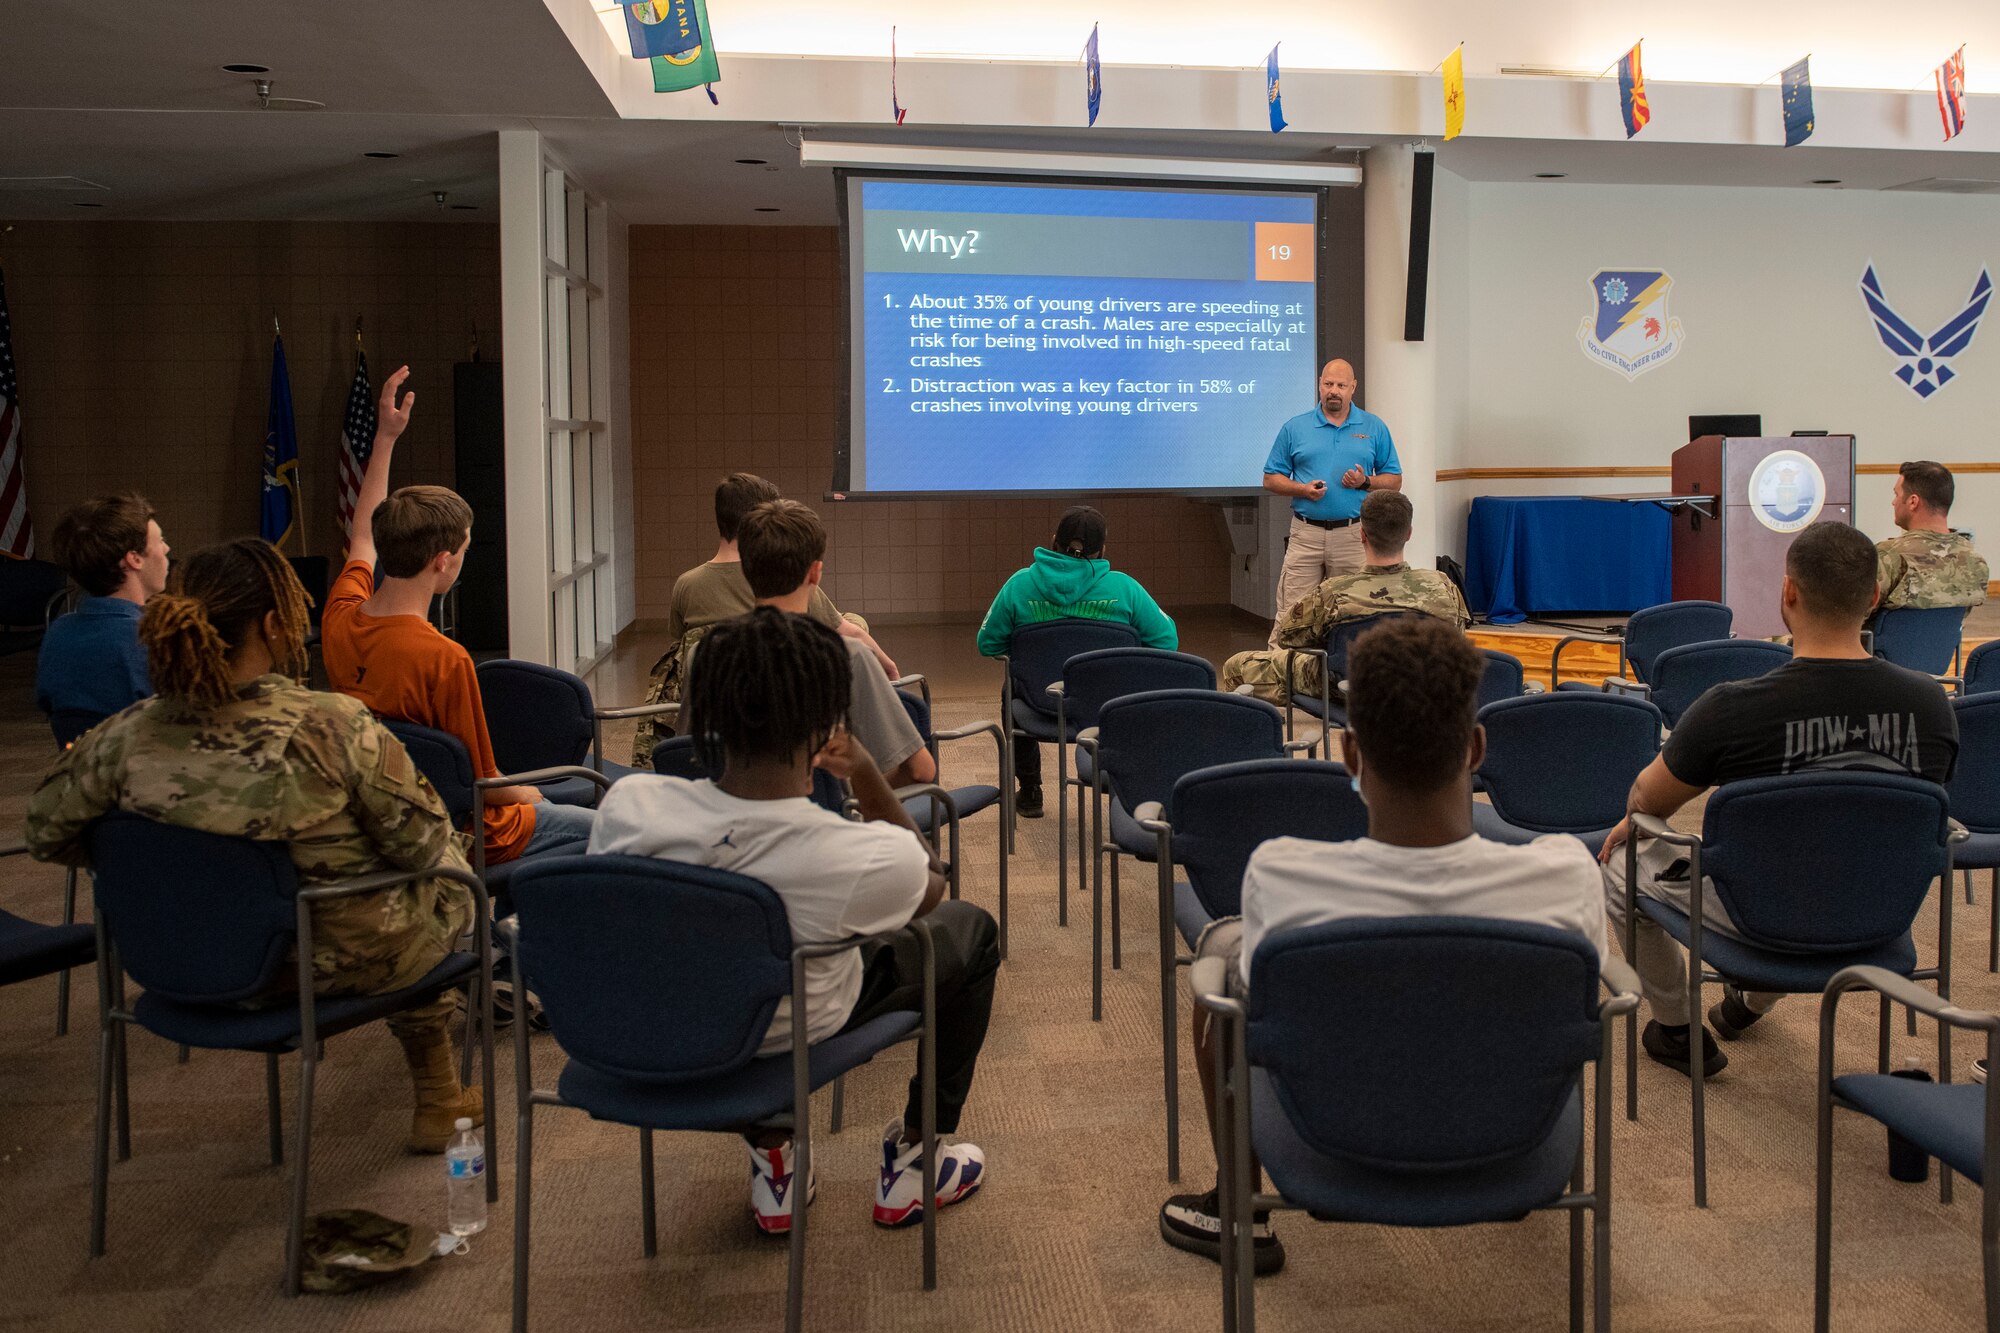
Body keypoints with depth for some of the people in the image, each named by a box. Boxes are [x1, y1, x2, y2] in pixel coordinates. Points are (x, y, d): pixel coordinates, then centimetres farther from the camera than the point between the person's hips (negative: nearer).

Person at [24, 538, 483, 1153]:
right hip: (345, 963, -5)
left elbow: (48, 831, 1)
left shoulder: (128, 737, -14)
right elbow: (419, 842, -17)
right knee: (447, 869, 28)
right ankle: (439, 1102, 40)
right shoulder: (336, 727, -28)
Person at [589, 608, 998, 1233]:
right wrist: (867, 775, -7)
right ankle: (914, 1162, 30)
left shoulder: (626, 806, -27)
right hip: (794, 1034, -3)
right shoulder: (869, 858, -34)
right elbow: (931, 885, -6)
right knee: (972, 930, 19)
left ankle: (769, 1158, 37)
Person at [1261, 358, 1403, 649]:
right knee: (1292, 613, -6)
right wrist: (1303, 489, -9)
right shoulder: (1294, 428, 8)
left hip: (1353, 535, 1)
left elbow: (1394, 480, 12)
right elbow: (1271, 480, 9)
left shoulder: (1374, 428, 9)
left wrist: (1366, 482, -8)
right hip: (1305, 534, 0)